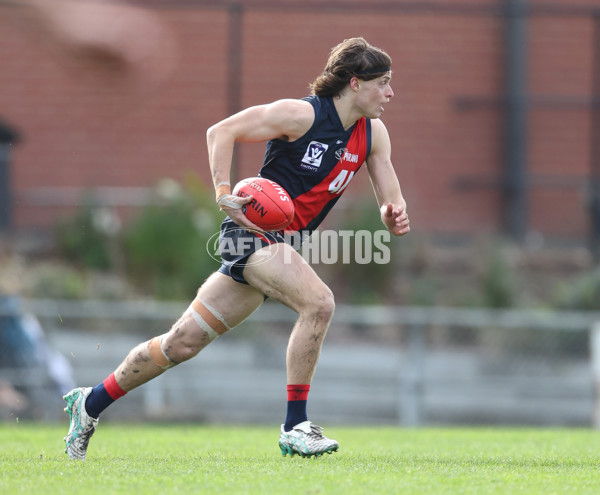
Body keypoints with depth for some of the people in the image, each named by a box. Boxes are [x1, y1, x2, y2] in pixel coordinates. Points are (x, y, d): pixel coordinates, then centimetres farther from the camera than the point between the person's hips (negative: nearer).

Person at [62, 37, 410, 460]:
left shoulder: (373, 133, 5)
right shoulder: (301, 114, -15)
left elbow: (391, 203, 6)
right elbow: (221, 131, -12)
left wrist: (395, 216, -17)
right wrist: (224, 193, -20)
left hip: (282, 243, 7)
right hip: (252, 230, -7)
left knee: (183, 343, 8)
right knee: (319, 303, -29)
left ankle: (90, 404, 21)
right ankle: (295, 428, -21)